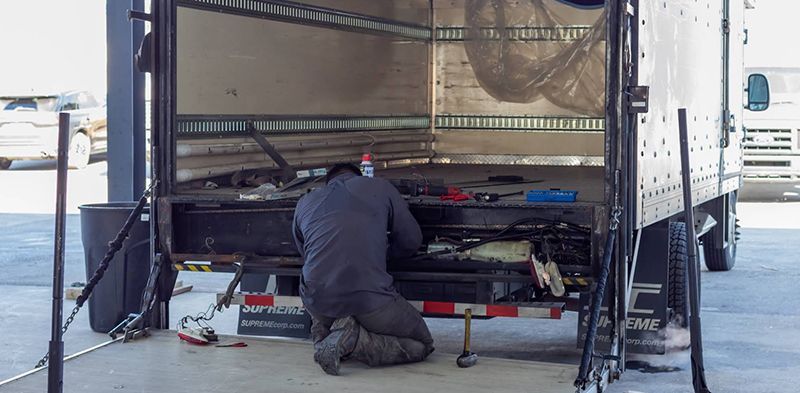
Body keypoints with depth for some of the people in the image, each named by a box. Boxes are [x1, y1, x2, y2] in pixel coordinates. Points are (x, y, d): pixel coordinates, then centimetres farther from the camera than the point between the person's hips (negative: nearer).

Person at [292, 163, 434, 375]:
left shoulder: (305, 203, 19)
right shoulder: (379, 188, 11)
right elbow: (412, 241, 14)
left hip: (317, 300, 5)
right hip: (369, 299, -4)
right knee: (422, 345, 14)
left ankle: (323, 335, 4)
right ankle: (353, 339, -10)